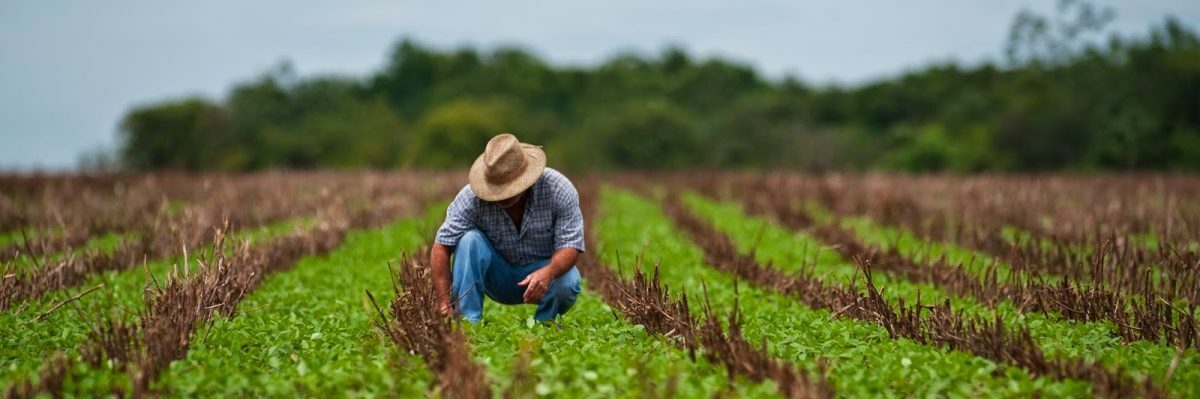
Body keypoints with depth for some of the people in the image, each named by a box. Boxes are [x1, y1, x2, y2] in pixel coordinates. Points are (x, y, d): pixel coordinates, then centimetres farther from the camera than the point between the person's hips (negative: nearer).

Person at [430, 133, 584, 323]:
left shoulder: (559, 189, -22)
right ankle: (467, 323, -25)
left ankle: (543, 323, -2)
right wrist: (444, 305, -34)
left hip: (546, 268, -1)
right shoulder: (472, 197, -23)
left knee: (567, 283, -34)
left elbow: (570, 246, -23)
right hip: (498, 277, 1)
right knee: (470, 239, -27)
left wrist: (548, 272, -46)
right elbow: (442, 247, -24)